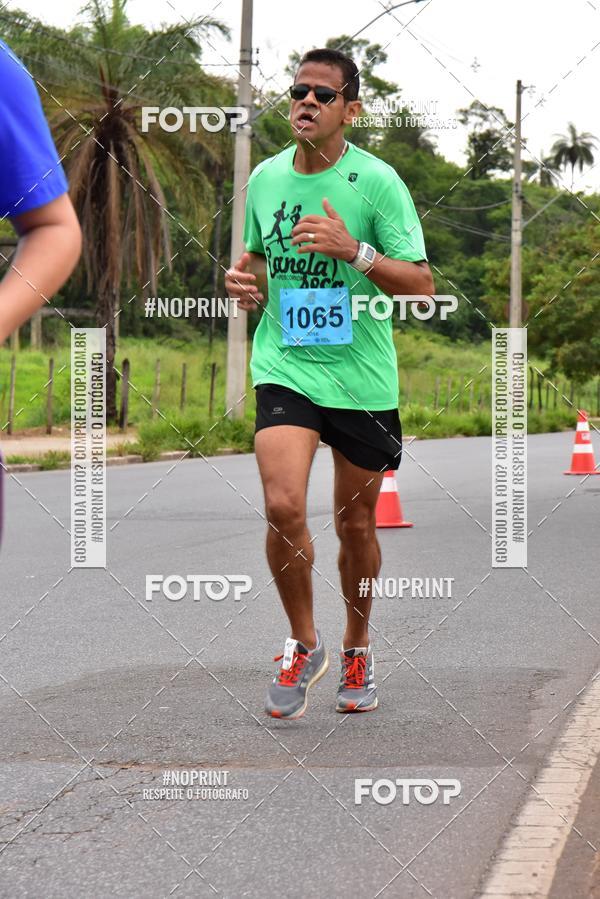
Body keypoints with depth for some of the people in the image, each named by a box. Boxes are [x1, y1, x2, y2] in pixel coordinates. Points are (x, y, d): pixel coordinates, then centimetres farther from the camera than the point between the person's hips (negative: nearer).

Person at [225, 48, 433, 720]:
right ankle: (303, 645, 3)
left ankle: (356, 650, 34)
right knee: (283, 506, -19)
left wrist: (355, 251, -24)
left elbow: (421, 286, -9)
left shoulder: (377, 181, -7)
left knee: (355, 524, 10)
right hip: (284, 368, 2)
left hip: (363, 378, -1)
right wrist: (242, 279, 0)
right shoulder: (265, 177, 5)